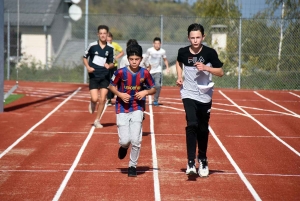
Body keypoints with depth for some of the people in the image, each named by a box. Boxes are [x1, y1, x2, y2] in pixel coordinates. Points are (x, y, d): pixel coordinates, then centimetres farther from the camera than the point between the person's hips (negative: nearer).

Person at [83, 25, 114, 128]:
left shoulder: (110, 48, 0)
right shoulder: (92, 46, -5)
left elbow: (111, 63, 10)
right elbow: (85, 57, 8)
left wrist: (109, 65, -13)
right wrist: (88, 67, -8)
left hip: (105, 77, 2)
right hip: (93, 76, -2)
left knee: (102, 99, -1)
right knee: (95, 99, -13)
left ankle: (97, 120, 15)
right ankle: (92, 104, 26)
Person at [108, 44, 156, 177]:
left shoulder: (145, 73, -5)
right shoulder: (121, 72, -10)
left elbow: (153, 88, 7)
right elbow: (111, 86, 4)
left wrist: (146, 92, -14)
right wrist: (120, 94, -13)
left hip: (137, 109, 1)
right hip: (122, 109, -1)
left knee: (136, 140, -9)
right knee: (125, 140, -7)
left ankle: (132, 166, 10)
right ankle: (124, 147, 32)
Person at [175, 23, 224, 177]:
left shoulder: (210, 53, -10)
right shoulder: (183, 52, -4)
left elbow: (220, 72, -5)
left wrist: (206, 68, -21)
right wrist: (179, 77, 5)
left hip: (205, 96, 1)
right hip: (189, 94, 0)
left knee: (203, 129, 9)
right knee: (192, 125, -20)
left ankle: (202, 160, 30)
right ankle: (191, 163, -20)